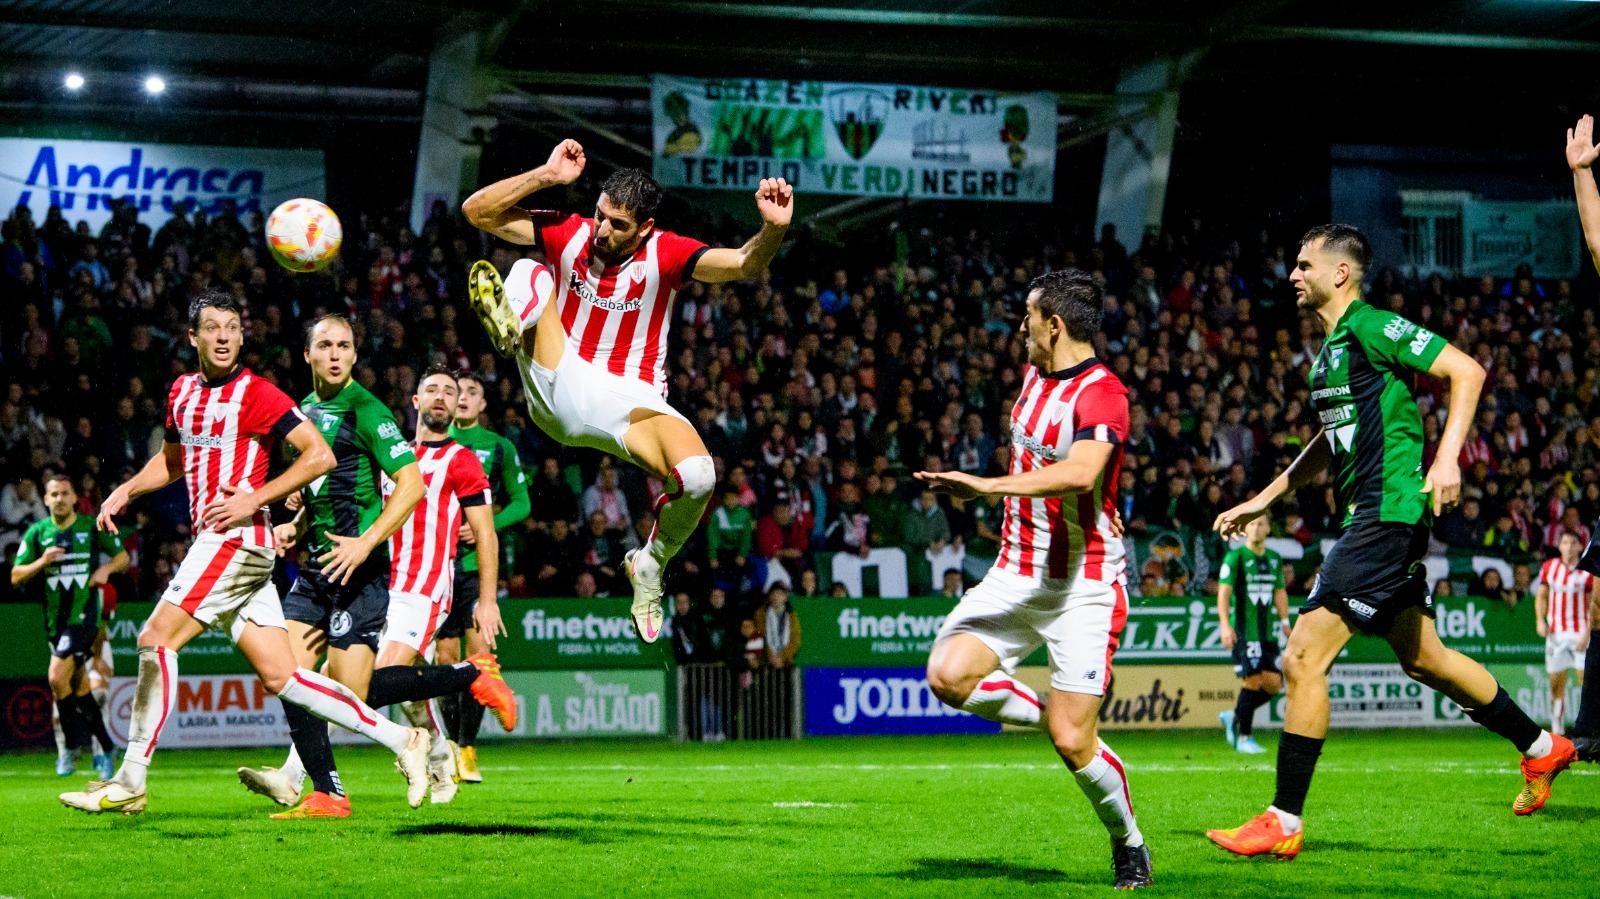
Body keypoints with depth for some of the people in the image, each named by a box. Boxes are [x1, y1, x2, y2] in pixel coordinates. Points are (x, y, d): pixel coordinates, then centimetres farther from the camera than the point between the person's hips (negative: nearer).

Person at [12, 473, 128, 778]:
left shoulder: (93, 527, 0)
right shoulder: (37, 532, 5)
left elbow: (123, 556, 11)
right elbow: (15, 577, 3)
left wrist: (107, 568, -9)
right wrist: (41, 562, -14)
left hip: (84, 614, -4)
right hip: (55, 619, 4)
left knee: (57, 677, -20)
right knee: (80, 687, 9)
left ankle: (71, 746, -5)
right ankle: (105, 747, 23)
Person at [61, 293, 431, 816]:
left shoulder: (257, 394, -8)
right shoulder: (183, 391, 16)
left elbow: (320, 455, -13)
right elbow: (172, 459, 33)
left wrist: (254, 499, -17)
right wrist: (126, 491, 17)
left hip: (238, 538, -8)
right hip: (215, 544, 8)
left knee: (156, 639, -13)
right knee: (280, 678, 4)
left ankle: (130, 784, -8)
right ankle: (400, 740, 9)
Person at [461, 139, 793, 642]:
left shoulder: (665, 254, -9)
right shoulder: (568, 234, -3)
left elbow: (745, 265, -24)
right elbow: (476, 211, -7)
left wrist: (773, 230, -46)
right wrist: (546, 175, -17)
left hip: (630, 401, -1)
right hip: (559, 390, 1)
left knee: (698, 477, -30)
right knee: (531, 273, -18)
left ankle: (650, 565, 0)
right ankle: (510, 323, -58)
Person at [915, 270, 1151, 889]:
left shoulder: (1101, 394, -18)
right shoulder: (1034, 374, 10)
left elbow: (1079, 473, -37)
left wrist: (990, 486, -41)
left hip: (1084, 587, -7)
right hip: (1017, 575, 7)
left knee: (1074, 744, -11)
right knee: (948, 675, -15)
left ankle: (1129, 845, 15)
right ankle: (1048, 713, 12)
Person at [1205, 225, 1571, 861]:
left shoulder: (1372, 327, -11)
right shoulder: (1331, 348, 17)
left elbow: (1466, 370, -15)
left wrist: (1447, 456, -24)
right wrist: (1264, 499, 27)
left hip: (1389, 514, -10)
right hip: (1369, 518, 10)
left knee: (1303, 657, -12)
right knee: (1421, 657, 20)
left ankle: (1283, 824, -8)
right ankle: (1541, 748, 34)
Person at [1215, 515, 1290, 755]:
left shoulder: (1275, 559, 14)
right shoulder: (1235, 557, -5)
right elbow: (1223, 591, -9)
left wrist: (1284, 621, 10)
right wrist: (1225, 624, -19)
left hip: (1268, 633, 6)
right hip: (1243, 632, -6)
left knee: (1273, 684, -1)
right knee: (1253, 681, -11)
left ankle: (1234, 716, 19)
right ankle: (1243, 738, -2)